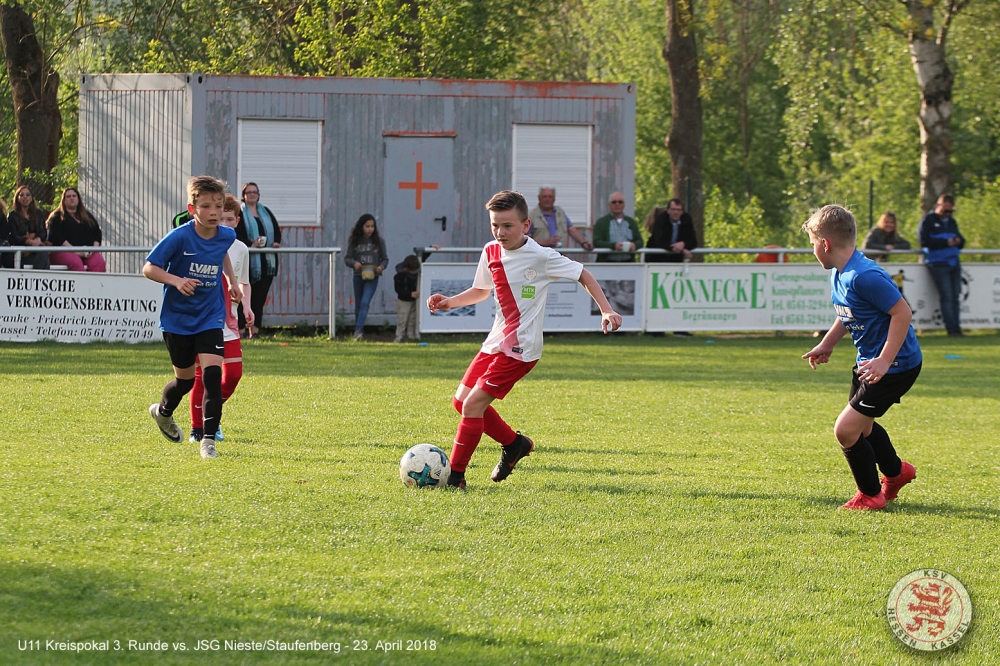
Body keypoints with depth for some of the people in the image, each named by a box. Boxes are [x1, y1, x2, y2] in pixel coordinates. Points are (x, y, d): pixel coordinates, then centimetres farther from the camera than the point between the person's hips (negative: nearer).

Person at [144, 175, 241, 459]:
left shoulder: (226, 236, -5)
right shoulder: (179, 238, -19)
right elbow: (149, 268, -15)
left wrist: (231, 279, 14)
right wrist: (175, 280, -30)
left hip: (210, 318, 2)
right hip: (177, 319, -2)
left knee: (213, 374, -16)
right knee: (185, 379, 12)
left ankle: (209, 439, -10)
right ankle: (163, 412, 46)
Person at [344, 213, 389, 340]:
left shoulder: (379, 241, 1)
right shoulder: (355, 241, 2)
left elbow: (385, 259, 8)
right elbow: (347, 258, 5)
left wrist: (382, 266, -13)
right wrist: (354, 263, -16)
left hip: (372, 277, -2)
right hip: (358, 276, 2)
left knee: (365, 302, -18)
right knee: (358, 305, 12)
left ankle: (358, 330, -24)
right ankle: (359, 332, 25)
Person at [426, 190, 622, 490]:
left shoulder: (541, 257, -13)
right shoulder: (491, 252, 5)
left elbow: (582, 275, -3)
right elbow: (481, 291, 21)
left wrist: (606, 310, -10)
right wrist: (450, 301, 4)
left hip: (520, 347, -8)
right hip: (495, 342, 8)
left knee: (473, 404, -14)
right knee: (462, 401, 8)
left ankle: (455, 476, -7)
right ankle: (514, 443, 27)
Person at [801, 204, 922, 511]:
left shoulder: (865, 276, -29)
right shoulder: (839, 274, 2)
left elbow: (902, 312, -28)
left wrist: (885, 360, -30)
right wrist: (826, 345, 14)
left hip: (896, 366, -10)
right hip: (869, 361, 10)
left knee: (846, 430, -10)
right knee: (861, 425, 27)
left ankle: (871, 495, 9)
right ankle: (895, 472, 51)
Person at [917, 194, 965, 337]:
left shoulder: (951, 222, 19)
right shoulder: (928, 220, -2)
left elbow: (961, 242, 22)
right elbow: (924, 241, -13)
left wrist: (959, 241, -3)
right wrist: (945, 242, -17)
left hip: (954, 263, 7)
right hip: (938, 264, -7)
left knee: (955, 297, 4)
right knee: (947, 297, -11)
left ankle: (956, 328, 6)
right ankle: (951, 329, -11)